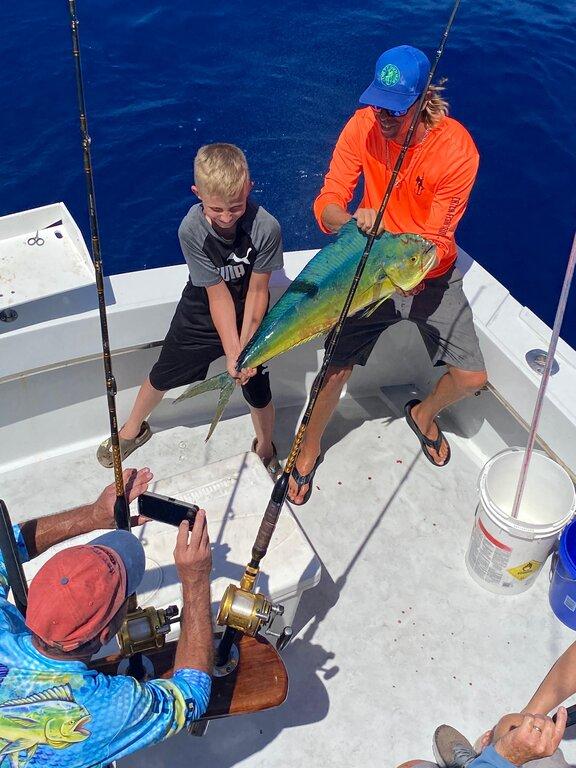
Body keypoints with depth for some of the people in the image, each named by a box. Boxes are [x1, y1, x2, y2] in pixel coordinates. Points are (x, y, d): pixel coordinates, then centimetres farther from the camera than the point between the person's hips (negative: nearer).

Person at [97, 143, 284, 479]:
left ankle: (265, 448, 34)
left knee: (259, 393, 2)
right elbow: (217, 294, -25)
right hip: (202, 310, 1)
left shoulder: (266, 227, -30)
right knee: (162, 376, 15)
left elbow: (257, 292, -20)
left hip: (249, 314, -1)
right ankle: (134, 428, 45)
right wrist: (232, 352, -28)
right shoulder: (191, 230, -28)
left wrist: (246, 348, -24)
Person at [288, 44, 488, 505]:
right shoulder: (363, 125, -15)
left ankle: (423, 414, 35)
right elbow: (327, 203, -16)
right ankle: (309, 450, 20)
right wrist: (352, 220, -38)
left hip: (432, 276, 1)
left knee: (472, 378, -2)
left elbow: (436, 240, -18)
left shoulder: (457, 148, -21)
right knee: (336, 367, -10)